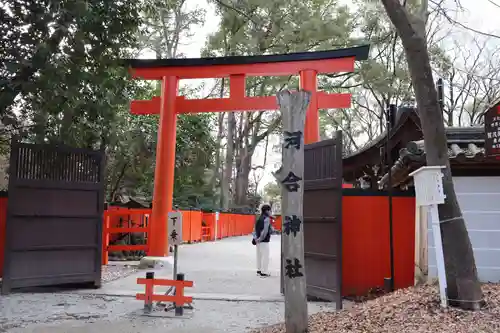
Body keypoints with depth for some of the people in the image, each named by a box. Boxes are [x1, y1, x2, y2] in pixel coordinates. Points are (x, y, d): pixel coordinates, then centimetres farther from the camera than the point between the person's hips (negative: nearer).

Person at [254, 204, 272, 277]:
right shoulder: (267, 219, -12)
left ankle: (259, 270, 23)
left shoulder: (259, 218, 15)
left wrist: (255, 238, 8)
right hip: (264, 241, -9)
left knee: (259, 255, 16)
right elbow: (265, 230, -20)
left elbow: (256, 229, 14)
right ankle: (264, 272, -3)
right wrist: (261, 238, -15)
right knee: (265, 256, -4)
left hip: (258, 240, 9)